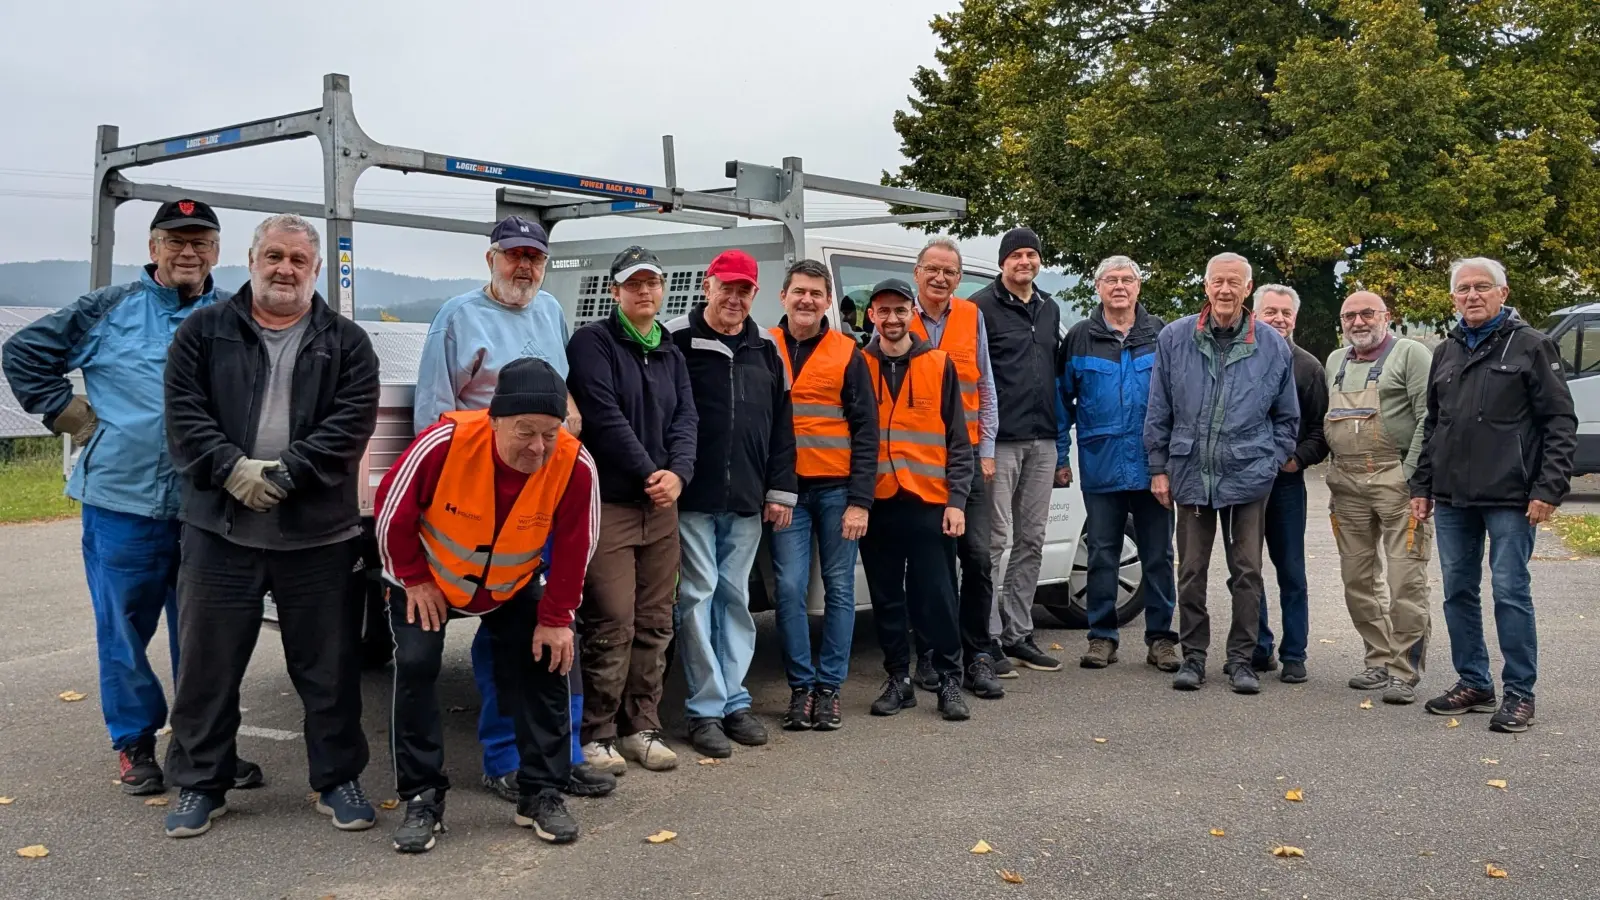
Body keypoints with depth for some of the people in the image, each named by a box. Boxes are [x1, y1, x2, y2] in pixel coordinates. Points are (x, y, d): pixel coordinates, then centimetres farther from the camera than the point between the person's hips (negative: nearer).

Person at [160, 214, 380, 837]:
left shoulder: (345, 342, 6)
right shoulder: (204, 332, 9)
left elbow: (352, 422, -6)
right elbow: (184, 413, -1)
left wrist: (287, 472, -16)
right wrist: (232, 469, -16)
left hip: (319, 534, 0)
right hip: (220, 529, 1)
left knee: (329, 666, 7)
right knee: (207, 663, 9)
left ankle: (338, 779, 22)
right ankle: (201, 784, 25)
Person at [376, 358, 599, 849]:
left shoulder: (575, 465, -31)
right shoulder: (445, 442, -36)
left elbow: (573, 548, -15)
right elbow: (392, 510, -19)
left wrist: (555, 617, -11)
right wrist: (414, 579, -10)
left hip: (514, 587, 2)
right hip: (430, 579, -1)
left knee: (546, 666, -5)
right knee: (415, 665, -14)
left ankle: (542, 794, 9)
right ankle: (422, 798, 1)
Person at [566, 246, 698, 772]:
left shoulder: (671, 355, 18)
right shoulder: (593, 342, -3)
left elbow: (685, 419, 7)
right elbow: (604, 417, -12)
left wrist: (677, 473, -11)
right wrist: (648, 474, -12)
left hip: (661, 506, 7)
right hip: (608, 503, -6)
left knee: (655, 624, 9)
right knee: (611, 625, -8)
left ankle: (642, 728, 19)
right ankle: (596, 736, 2)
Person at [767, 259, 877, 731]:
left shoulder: (847, 355, 3)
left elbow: (865, 432, 1)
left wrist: (860, 501, -7)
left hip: (837, 489, 0)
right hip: (786, 490, 0)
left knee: (839, 589, 4)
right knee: (790, 590, -2)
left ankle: (829, 687, 13)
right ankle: (801, 687, 9)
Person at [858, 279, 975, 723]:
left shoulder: (940, 365, 4)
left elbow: (958, 440, 4)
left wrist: (956, 499, -4)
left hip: (930, 503, -1)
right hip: (876, 502, 2)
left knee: (936, 596, 0)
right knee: (886, 598, 8)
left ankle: (949, 679, 12)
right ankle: (898, 679, 21)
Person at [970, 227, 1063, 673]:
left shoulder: (1050, 309, 18)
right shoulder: (983, 306, -4)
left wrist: (1057, 427, 16)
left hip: (1042, 440, 7)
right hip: (1001, 440, -7)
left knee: (1031, 539, 9)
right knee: (996, 539, -6)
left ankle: (1018, 633, 17)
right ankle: (988, 637, 1)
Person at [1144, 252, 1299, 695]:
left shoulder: (1273, 347, 3)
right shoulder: (1174, 338, 1)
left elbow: (1287, 418, 12)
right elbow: (1158, 411, 5)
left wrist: (1271, 462, 3)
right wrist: (1159, 467, 2)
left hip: (1248, 476, 0)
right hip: (1190, 473, 0)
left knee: (1247, 572, 4)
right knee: (1191, 571, 7)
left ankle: (1241, 659, 15)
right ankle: (1193, 655, 19)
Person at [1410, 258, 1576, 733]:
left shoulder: (1531, 346, -1)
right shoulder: (1445, 352, 15)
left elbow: (1560, 422, -5)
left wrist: (1549, 489, -12)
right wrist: (1422, 486, 14)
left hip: (1509, 498, -6)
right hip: (1452, 498, 6)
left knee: (1510, 592, -3)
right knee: (1458, 592, 10)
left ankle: (1519, 694, 8)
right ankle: (1473, 684, 21)